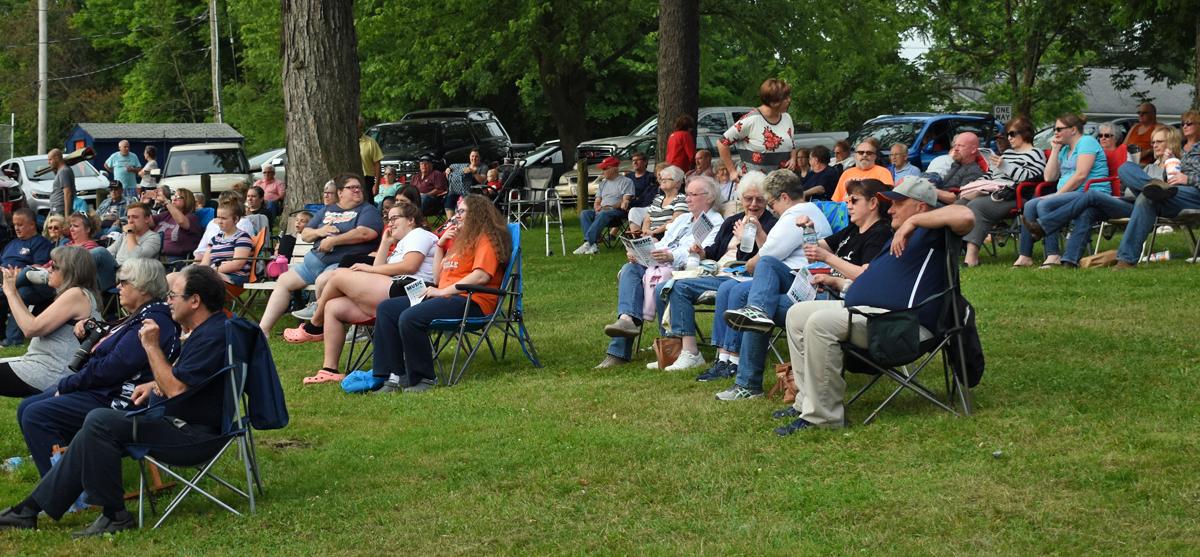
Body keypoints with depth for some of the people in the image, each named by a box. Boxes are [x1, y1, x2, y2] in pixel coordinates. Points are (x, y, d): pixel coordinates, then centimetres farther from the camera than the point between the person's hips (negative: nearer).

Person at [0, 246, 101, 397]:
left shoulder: (77, 295, -16)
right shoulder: (75, 294, 15)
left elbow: (31, 328, -19)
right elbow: (34, 325, 13)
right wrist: (14, 292, 13)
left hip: (49, 373, -10)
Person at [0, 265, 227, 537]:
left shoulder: (213, 336, -20)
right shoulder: (207, 329, 13)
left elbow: (176, 390, -25)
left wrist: (152, 346, -19)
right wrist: (157, 385, 13)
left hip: (194, 435, -11)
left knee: (100, 422, -20)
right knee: (93, 433, 8)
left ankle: (115, 515, -12)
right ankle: (32, 508, 11)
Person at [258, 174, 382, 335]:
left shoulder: (368, 210, 4)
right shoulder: (327, 210, 23)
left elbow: (365, 233, -17)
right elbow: (304, 234, 23)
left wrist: (332, 240, -14)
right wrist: (319, 232, -1)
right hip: (316, 260, 7)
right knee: (283, 281, 0)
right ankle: (263, 329, 0)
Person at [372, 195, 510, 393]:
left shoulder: (486, 239, -1)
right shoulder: (460, 239, 26)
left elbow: (481, 276, -18)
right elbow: (438, 278, 26)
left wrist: (444, 291, -18)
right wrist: (440, 244, 17)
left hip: (471, 300, -10)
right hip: (446, 296, 10)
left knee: (409, 317, -30)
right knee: (386, 309, 0)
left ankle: (423, 378, -17)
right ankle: (395, 376, -10)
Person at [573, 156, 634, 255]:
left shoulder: (626, 181, 5)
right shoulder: (603, 183, 26)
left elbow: (626, 201, -7)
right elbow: (597, 201, 23)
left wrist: (610, 207, -19)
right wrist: (597, 207, -3)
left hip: (617, 210, -6)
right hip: (602, 210, 7)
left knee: (603, 214, -40)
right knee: (584, 214, -24)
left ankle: (588, 243, -45)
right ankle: (593, 244, -39)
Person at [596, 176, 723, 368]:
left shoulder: (715, 224, 4)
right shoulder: (682, 220, 32)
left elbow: (704, 255, -13)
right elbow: (661, 245, 27)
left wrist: (672, 257, -27)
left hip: (681, 269, -7)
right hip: (659, 265, 7)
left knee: (653, 275, -35)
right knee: (630, 269, -21)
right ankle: (627, 318, -42)